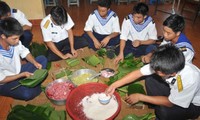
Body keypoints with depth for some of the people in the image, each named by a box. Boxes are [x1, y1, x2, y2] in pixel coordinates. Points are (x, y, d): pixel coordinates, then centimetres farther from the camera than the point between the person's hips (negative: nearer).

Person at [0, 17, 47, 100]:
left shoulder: (14, 41, -18)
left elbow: (24, 52, 2)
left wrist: (35, 63, -15)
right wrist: (22, 75, -22)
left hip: (18, 71, 6)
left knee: (42, 59, -1)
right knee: (27, 94, -32)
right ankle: (33, 86, 4)